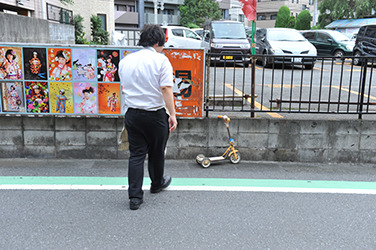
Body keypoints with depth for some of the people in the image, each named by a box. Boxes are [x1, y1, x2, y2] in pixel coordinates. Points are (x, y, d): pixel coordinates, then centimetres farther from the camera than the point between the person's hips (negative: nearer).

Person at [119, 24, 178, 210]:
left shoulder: (125, 61, 8)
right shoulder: (161, 60, -9)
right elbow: (166, 89, -17)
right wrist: (172, 114, -15)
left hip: (132, 113, 4)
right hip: (155, 114, -3)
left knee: (136, 154, 7)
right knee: (156, 152, 16)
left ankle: (135, 196, 5)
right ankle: (157, 184, 38)